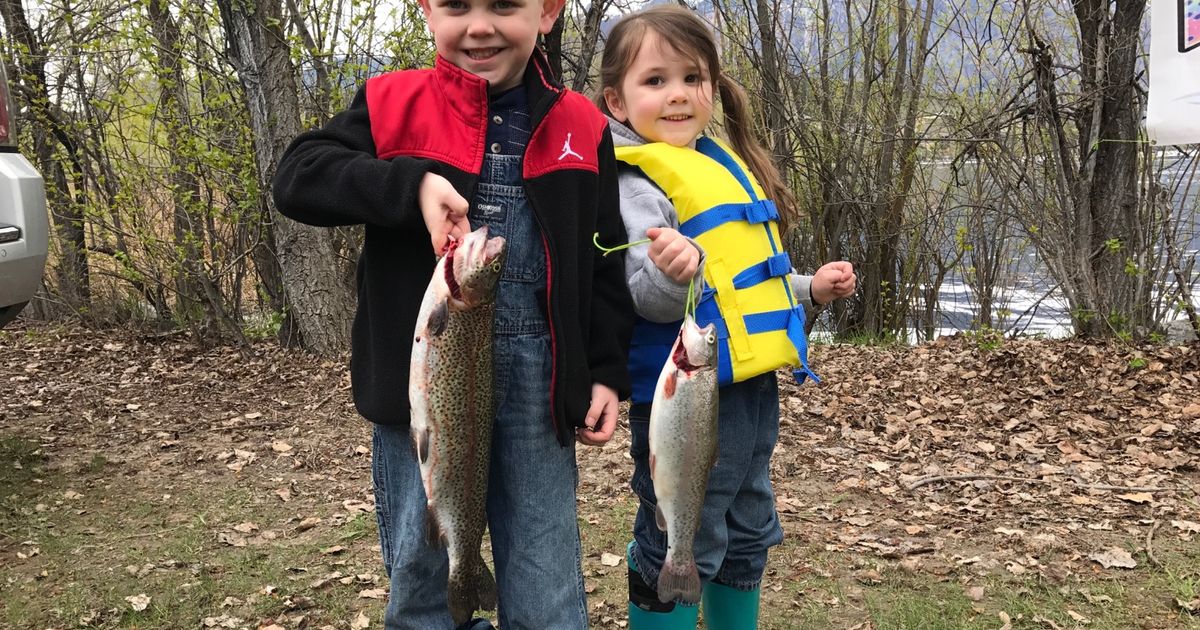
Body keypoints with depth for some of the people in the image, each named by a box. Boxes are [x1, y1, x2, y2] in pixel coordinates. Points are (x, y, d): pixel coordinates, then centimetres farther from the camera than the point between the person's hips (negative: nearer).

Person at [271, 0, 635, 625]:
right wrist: (412, 185, -22)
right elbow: (297, 177, -9)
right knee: (422, 577, 10)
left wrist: (605, 371, 5)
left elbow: (603, 263, 10)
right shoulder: (392, 104, 0)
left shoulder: (581, 126, 5)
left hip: (537, 377, 1)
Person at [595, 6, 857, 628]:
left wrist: (808, 289, 19)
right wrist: (675, 272, -45)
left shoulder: (724, 164, 13)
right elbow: (648, 297, -25)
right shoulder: (637, 182, -15)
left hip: (752, 385, 9)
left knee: (746, 539, 23)